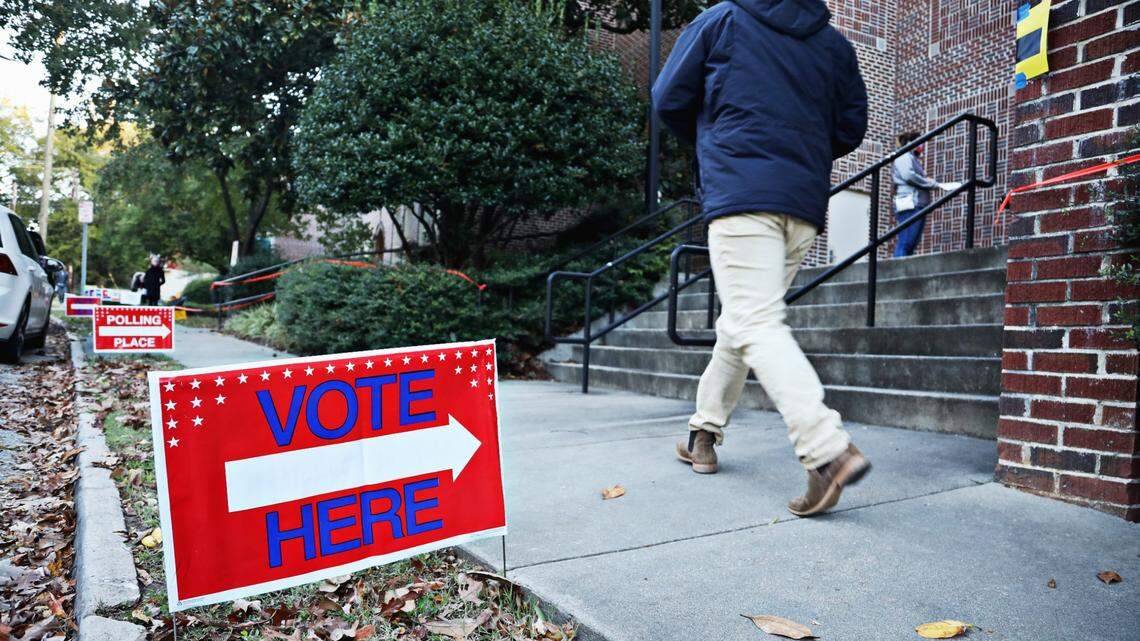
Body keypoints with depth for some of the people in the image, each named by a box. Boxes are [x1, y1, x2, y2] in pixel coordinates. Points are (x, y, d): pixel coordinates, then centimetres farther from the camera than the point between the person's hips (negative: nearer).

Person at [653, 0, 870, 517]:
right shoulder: (835, 44, 18)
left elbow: (669, 101, 10)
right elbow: (851, 128, 16)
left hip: (740, 192, -5)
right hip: (806, 204, 6)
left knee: (754, 323, -13)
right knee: (743, 319, 15)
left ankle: (829, 450, -26)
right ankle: (705, 432, 25)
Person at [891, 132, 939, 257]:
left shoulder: (913, 158, 31)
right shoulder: (904, 156, 3)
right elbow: (908, 176, -13)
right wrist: (932, 184, -5)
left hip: (918, 205, 9)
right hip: (910, 205, -9)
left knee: (911, 245, 2)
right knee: (905, 243, -17)